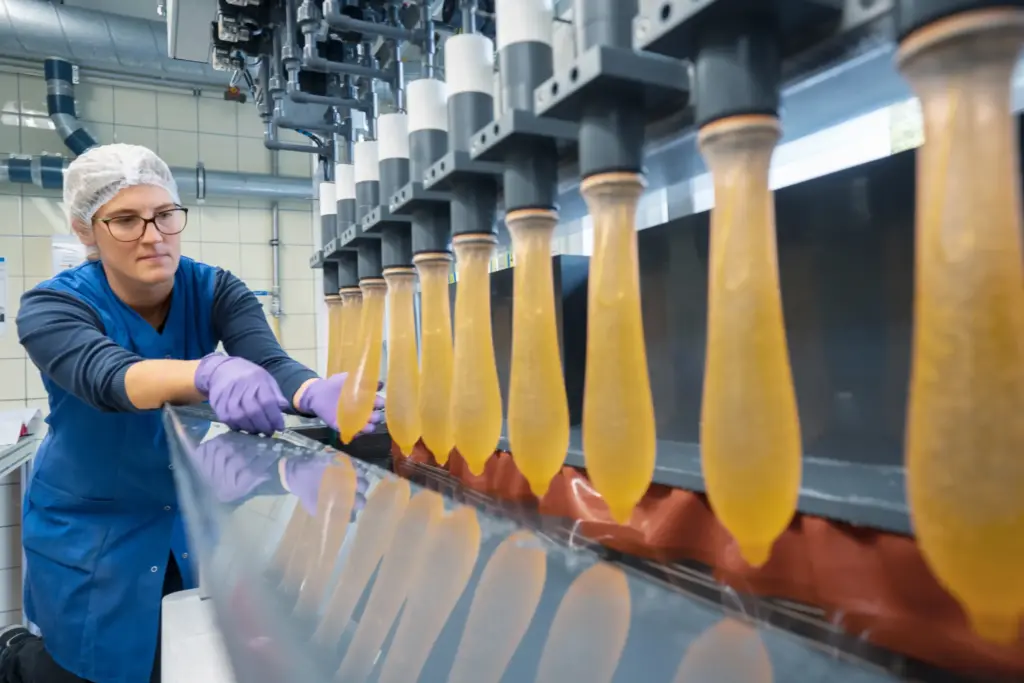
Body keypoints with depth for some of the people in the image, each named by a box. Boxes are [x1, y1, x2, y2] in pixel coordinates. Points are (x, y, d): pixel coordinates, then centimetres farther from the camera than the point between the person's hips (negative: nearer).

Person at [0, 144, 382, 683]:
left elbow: (268, 360, -32)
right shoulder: (52, 307, -20)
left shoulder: (215, 290, -14)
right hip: (90, 529, -3)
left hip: (194, 515, 3)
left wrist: (317, 393, -55)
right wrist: (210, 373, -62)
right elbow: (105, 377, -41)